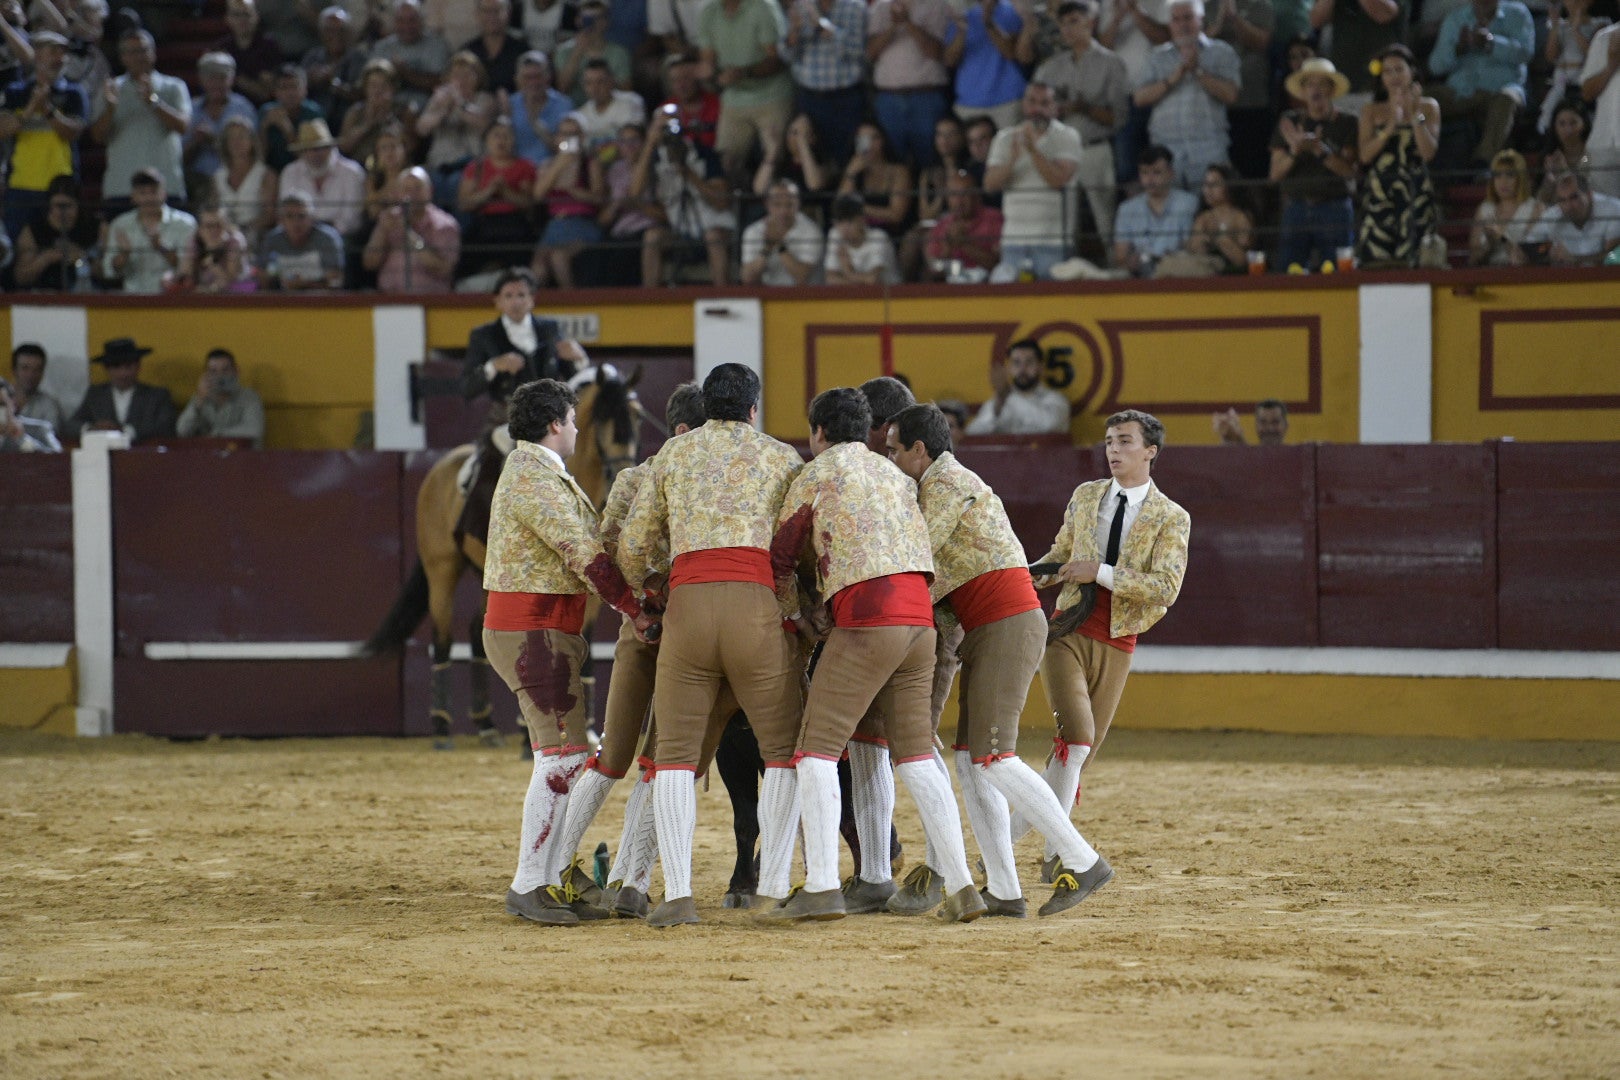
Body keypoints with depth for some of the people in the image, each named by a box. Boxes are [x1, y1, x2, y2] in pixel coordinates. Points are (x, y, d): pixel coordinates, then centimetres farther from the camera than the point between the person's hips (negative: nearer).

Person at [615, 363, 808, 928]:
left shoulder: (674, 453, 21)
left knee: (676, 752, 5)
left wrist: (636, 591, 41)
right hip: (758, 605, -1)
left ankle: (678, 892, -8)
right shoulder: (782, 458, 17)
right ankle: (773, 888, 0)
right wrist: (798, 613, 26)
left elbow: (634, 546, 21)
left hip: (688, 603, 1)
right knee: (783, 749, 10)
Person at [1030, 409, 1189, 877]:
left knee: (1081, 751, 2)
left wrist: (1100, 573, -18)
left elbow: (1166, 588, -14)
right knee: (1077, 735, -19)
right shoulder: (1085, 496, 9)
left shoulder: (1171, 519, -1)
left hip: (1116, 645, 0)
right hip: (1068, 632, 0)